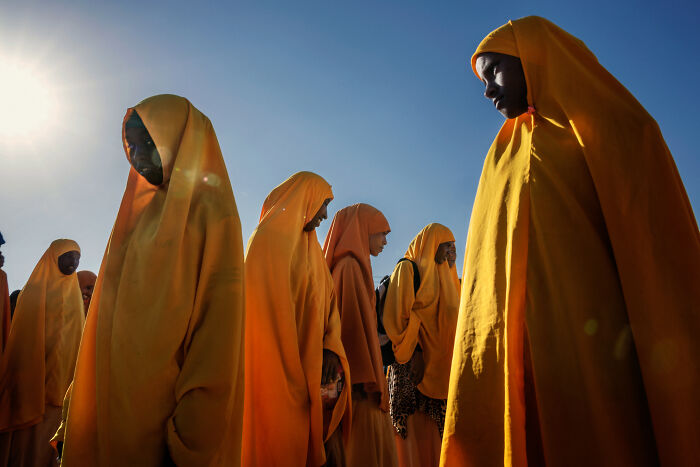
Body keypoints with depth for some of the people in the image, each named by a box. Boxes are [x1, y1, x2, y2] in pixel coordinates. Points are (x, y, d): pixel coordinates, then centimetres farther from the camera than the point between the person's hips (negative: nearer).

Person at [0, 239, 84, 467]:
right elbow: (23, 338, -5)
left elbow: (76, 336, 10)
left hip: (64, 378, 4)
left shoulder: (73, 293, 13)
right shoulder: (34, 291, -1)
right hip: (36, 374, -4)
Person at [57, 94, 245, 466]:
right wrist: (79, 405, 9)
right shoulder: (142, 211, 14)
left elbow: (219, 316, -16)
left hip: (165, 404, -7)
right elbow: (111, 315, 13)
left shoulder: (209, 210, -8)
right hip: (114, 401, 7)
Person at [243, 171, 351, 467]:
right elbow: (273, 309, -14)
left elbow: (328, 301, 11)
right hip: (280, 375, -8)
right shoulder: (272, 238, -7)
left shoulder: (309, 246, 20)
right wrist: (294, 379, -17)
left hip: (313, 373, 8)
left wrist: (331, 348, -7)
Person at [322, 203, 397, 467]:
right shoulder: (351, 266, -11)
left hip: (357, 376, 10)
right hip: (361, 379, -10)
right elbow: (357, 324, -18)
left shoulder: (348, 264, 18)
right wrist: (371, 382, -20)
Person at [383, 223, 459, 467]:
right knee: (414, 425, -7)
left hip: (438, 362, 7)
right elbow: (400, 312, -12)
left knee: (432, 429, 6)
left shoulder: (439, 273, 22)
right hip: (413, 357, -7)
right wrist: (415, 352, -19)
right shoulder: (407, 268, -2)